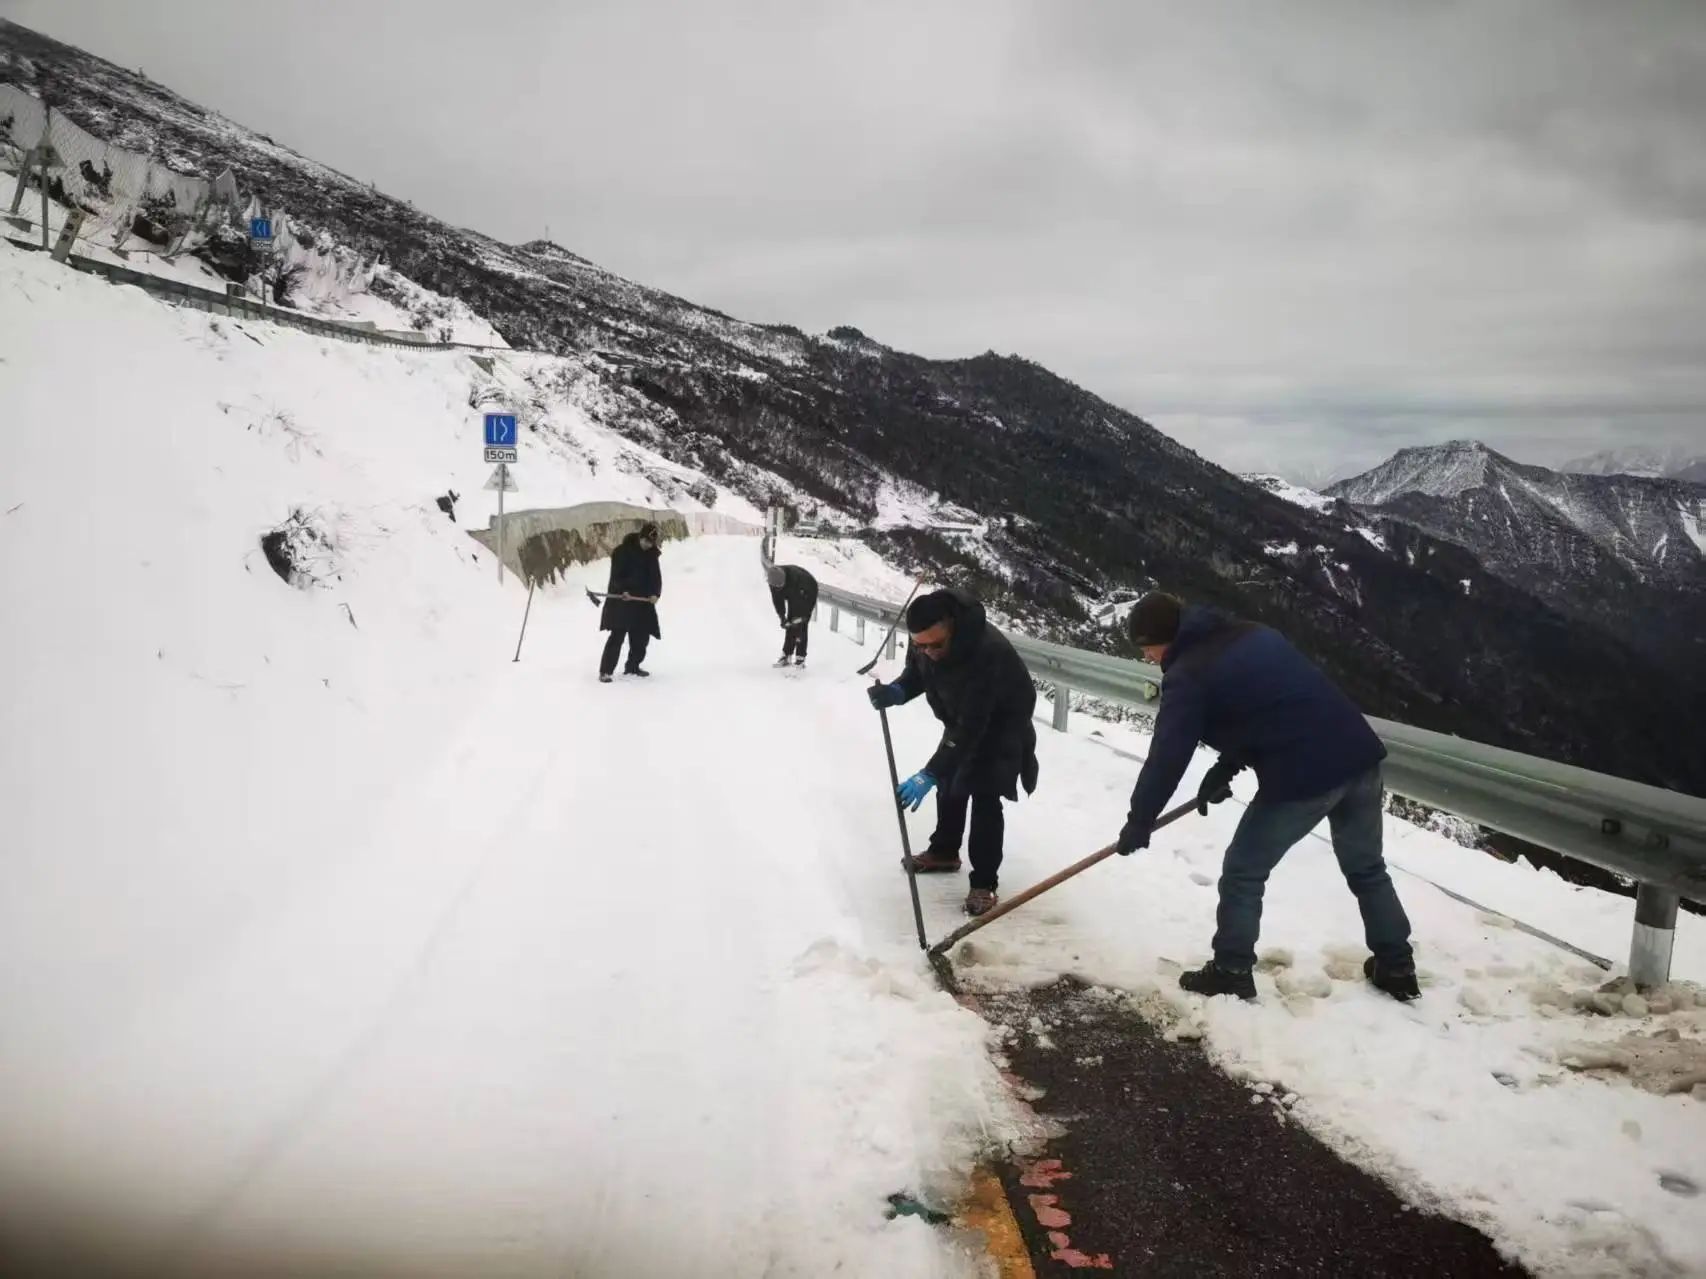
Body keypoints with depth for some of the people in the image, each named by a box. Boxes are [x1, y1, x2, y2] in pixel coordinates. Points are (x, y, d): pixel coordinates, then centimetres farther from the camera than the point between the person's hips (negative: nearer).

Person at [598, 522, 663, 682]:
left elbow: (656, 576, 6)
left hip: (643, 601, 6)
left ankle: (633, 666, 26)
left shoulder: (652, 555, 8)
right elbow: (616, 575, -11)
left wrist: (655, 593, -11)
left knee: (642, 636, 7)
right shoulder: (622, 551, -9)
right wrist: (623, 590, -25)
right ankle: (605, 671, -8)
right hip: (621, 600, -6)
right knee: (618, 635, -10)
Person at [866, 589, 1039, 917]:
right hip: (960, 716, 7)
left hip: (1003, 721, -7)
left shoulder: (986, 652, -44)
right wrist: (897, 691, -25)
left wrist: (929, 774, -46)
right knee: (949, 782, 18)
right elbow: (917, 671, -1)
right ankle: (944, 852, 39)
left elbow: (971, 728, -43)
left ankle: (984, 884, -5)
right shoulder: (924, 639, -23)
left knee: (985, 796, -15)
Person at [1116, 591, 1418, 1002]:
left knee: (1242, 871, 10)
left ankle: (1231, 973, 17)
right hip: (1359, 754, 8)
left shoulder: (1188, 676, -5)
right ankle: (1397, 969, 34)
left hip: (1304, 776, -8)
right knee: (1366, 867, 25)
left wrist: (1140, 821, 6)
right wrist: (1226, 768, 21)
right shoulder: (1253, 634, 18)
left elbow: (1167, 757, -5)